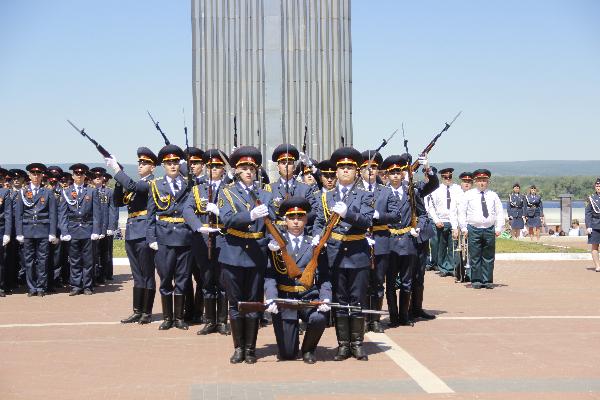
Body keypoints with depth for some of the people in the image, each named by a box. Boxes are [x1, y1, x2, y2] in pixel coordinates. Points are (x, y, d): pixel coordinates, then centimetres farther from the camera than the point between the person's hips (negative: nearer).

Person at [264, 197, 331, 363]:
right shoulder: (275, 244, 4)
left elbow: (324, 277, 1)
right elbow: (270, 276, -4)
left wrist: (325, 299, -16)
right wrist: (271, 299, -21)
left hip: (309, 298, 1)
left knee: (319, 319, -33)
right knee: (287, 354, -6)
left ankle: (308, 349, 0)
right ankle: (292, 343, 34)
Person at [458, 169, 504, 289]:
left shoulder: (493, 195, 11)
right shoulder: (469, 195, 6)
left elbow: (500, 213, 11)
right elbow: (461, 212, 6)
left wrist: (499, 228, 2)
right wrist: (464, 228, -1)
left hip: (489, 229, 2)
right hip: (473, 229, -2)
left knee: (489, 257, 4)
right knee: (475, 257, -1)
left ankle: (488, 281, 10)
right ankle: (476, 281, 6)